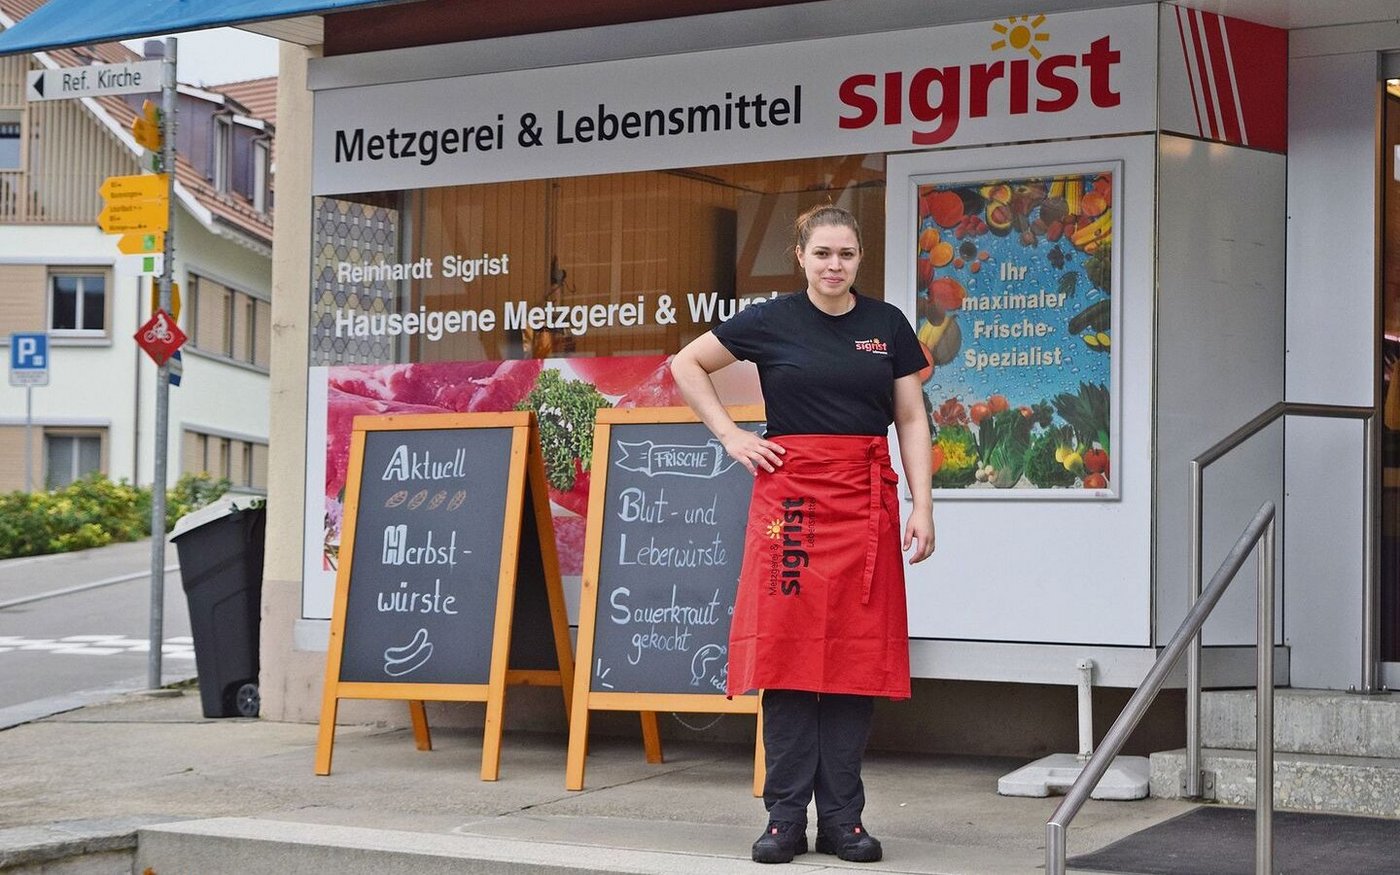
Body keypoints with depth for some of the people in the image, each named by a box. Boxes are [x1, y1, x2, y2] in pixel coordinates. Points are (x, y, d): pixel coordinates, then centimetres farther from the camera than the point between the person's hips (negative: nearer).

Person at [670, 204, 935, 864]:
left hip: (866, 502, 2)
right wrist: (730, 434, 3)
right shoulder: (771, 321, 3)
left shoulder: (887, 325, 9)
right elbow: (686, 365, 12)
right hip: (792, 496, -2)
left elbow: (911, 421, 9)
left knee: (857, 656, 1)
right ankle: (786, 816, 3)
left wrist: (923, 507, 0)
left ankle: (842, 818, 8)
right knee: (788, 654, -3)